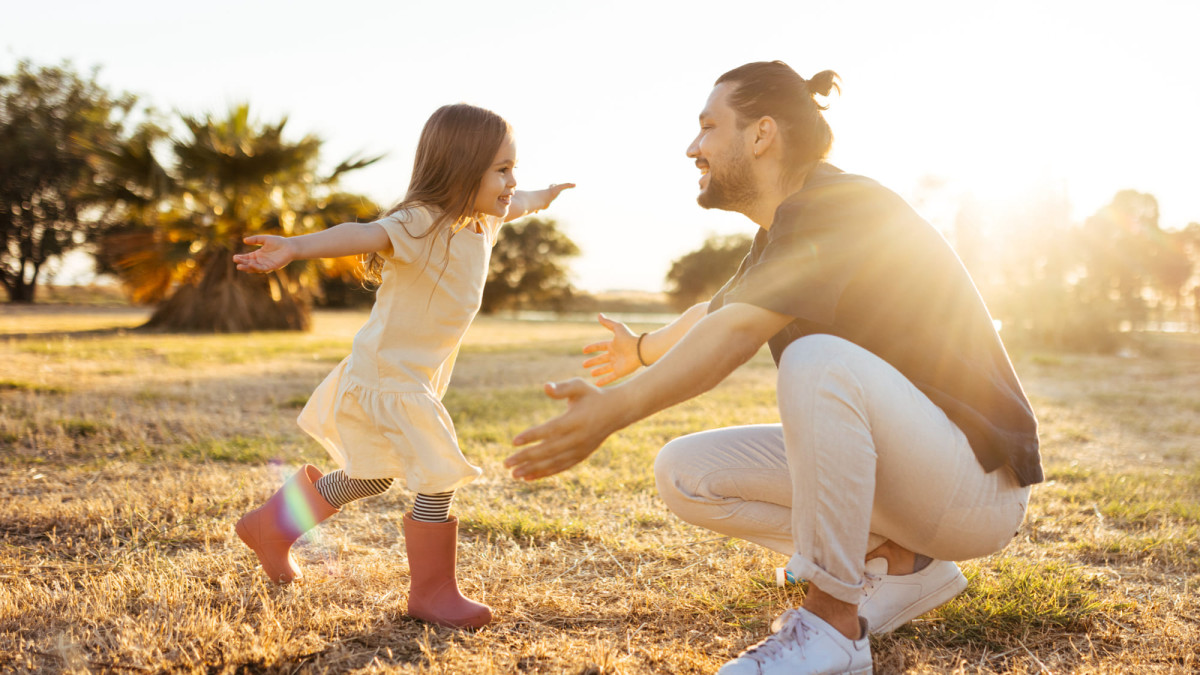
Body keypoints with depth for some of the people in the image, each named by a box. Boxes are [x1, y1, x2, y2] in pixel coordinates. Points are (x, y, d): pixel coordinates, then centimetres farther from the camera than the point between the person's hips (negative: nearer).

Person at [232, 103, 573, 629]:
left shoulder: (480, 219, 3)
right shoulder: (422, 224, -24)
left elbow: (513, 204, 27)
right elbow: (364, 234, -43)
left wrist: (539, 198, 47)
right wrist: (295, 247, -60)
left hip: (418, 376, 10)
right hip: (389, 376, -10)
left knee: (371, 477, 24)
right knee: (439, 479, -9)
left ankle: (270, 526, 41)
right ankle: (432, 594, 9)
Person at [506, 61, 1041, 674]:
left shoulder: (839, 204, -19)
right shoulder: (782, 233, 11)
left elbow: (737, 332, -34)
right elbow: (717, 313, 31)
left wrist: (612, 410, -43)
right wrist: (643, 348, 48)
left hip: (980, 483, -9)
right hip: (880, 465, 9)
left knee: (818, 359, -37)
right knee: (683, 473, -1)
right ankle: (901, 564, 4)